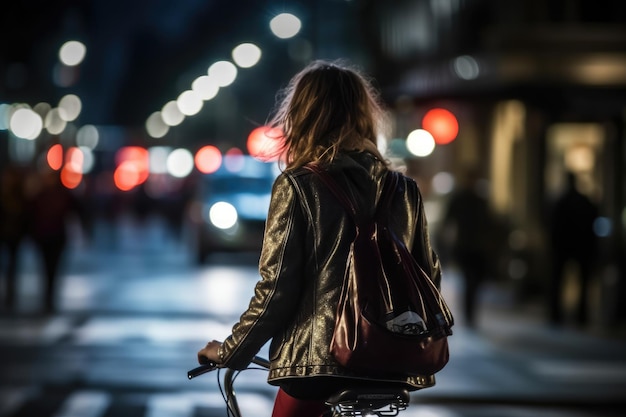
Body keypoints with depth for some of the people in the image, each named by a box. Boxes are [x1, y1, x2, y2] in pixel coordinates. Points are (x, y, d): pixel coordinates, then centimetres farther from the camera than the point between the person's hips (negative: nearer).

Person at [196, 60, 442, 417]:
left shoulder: (297, 187, -6)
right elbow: (430, 278, 12)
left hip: (315, 361, -5)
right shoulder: (406, 190, 7)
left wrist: (229, 352, 4)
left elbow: (275, 289, -9)